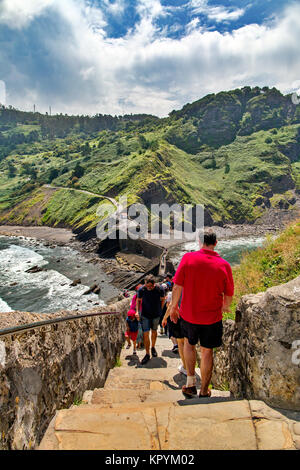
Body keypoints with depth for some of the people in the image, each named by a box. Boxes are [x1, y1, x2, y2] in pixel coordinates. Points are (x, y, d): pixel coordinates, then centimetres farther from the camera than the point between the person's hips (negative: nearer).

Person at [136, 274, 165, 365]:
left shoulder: (159, 289, -17)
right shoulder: (141, 290, -17)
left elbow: (162, 299, 3)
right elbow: (138, 300, 1)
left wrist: (160, 309, 0)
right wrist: (137, 311, -9)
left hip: (156, 315, 1)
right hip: (145, 315, -1)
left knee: (154, 331, 18)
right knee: (146, 334, -5)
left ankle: (153, 347, 41)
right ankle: (147, 354, 6)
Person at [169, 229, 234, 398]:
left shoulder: (188, 258, -12)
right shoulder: (224, 265, -11)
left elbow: (177, 286, -9)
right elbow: (229, 294, -1)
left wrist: (174, 306, 6)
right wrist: (225, 307, 21)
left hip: (189, 314, 1)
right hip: (212, 317, 0)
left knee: (189, 343, 26)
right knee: (207, 352, 14)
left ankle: (191, 382, 24)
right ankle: (204, 392, 27)